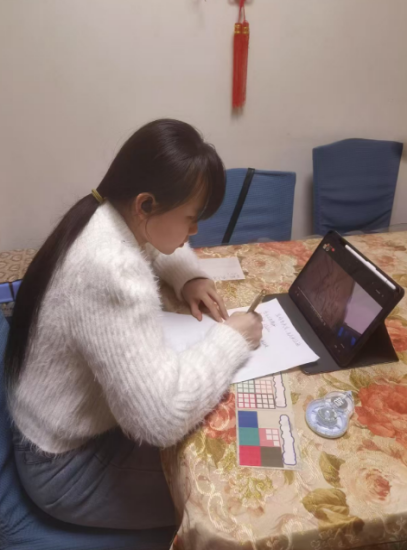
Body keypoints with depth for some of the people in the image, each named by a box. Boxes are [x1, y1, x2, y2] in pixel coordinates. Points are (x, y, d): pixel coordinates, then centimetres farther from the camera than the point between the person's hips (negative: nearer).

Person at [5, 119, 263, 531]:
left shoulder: (104, 217, -8)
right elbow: (164, 417, -41)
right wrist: (230, 340, -27)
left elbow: (159, 246, 14)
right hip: (69, 465, -8)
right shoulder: (111, 273, -38)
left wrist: (187, 278, -6)